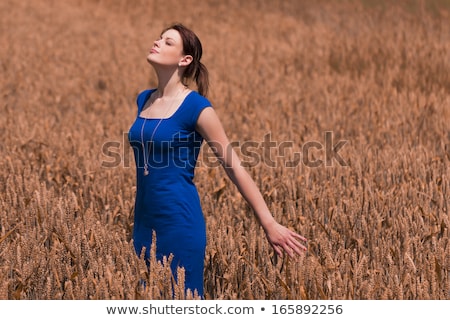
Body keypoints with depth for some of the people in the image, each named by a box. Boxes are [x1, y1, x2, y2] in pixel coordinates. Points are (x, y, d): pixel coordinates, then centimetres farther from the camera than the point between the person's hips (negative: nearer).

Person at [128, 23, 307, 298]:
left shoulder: (196, 107, -11)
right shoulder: (144, 99, 8)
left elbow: (235, 168, -10)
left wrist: (270, 224, -11)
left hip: (180, 222, -7)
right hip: (144, 220, 7)